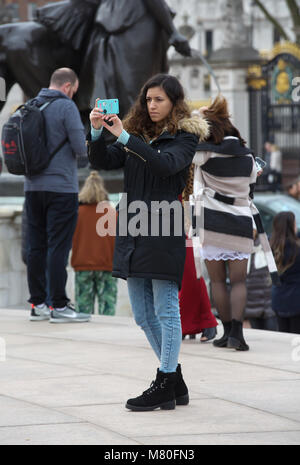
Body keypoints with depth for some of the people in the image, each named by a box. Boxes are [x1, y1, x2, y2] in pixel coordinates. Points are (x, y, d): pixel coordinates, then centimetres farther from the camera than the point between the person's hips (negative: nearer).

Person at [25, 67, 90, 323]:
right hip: (61, 187, -6)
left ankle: (37, 303, 12)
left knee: (36, 246, 9)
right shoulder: (66, 107, -10)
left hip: (33, 187, 6)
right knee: (58, 247, -4)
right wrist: (85, 148, 8)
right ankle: (59, 305, -3)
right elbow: (80, 147, -14)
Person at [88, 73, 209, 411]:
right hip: (133, 231, 7)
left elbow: (167, 164, -20)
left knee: (165, 310, -5)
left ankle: (165, 385, 0)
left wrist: (125, 136, -22)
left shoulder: (185, 136, -1)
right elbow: (102, 161, 8)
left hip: (164, 231, -7)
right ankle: (175, 380, 20)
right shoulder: (138, 134, 16)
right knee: (143, 314, 11)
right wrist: (97, 132, -10)